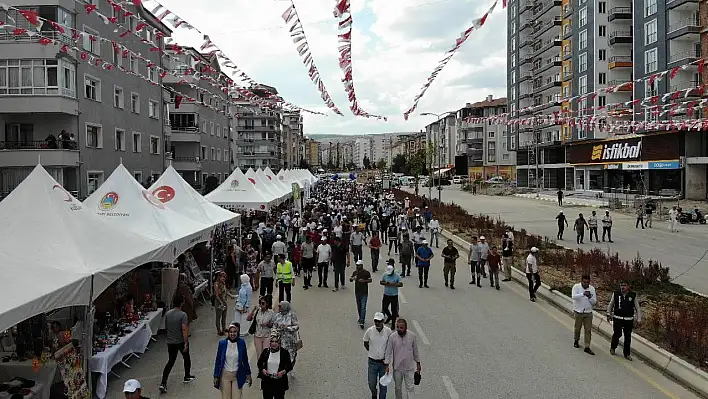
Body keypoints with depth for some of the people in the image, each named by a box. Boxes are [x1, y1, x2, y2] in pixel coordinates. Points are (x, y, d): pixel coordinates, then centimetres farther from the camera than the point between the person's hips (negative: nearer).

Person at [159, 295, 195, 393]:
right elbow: (184, 329, -24)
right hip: (181, 341, -4)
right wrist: (186, 343, -20)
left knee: (170, 361, 10)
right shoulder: (183, 315, -18)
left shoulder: (167, 314, -1)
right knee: (186, 358, 19)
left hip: (170, 342, 4)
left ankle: (163, 383, -1)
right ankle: (187, 377, 34)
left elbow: (166, 328, 11)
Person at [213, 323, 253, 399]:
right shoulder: (222, 343, -8)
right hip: (225, 375, 0)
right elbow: (217, 360, 0)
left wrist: (248, 374, 6)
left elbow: (245, 360, 3)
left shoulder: (241, 343, -6)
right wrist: (216, 376, -1)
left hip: (237, 375, 0)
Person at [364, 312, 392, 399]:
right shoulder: (369, 331, -13)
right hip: (372, 362, 0)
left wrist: (387, 356, 0)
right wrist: (371, 352, 3)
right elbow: (365, 344, 4)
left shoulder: (388, 331, -13)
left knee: (383, 385, 9)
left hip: (384, 362, 0)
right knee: (372, 384, 12)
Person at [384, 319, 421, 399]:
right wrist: (387, 365, -11)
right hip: (397, 368, 1)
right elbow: (388, 352, -7)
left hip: (409, 367, -1)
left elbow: (415, 351, 2)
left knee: (410, 388, 2)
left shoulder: (412, 336, -11)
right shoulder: (392, 337, -14)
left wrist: (418, 363, 7)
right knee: (398, 388, 16)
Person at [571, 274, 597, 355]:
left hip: (588, 313, 2)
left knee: (588, 330, -1)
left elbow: (594, 302, 2)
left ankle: (587, 347, 3)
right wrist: (583, 294, -38)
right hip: (578, 312, -2)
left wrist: (590, 297, -19)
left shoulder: (592, 288, 2)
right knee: (577, 328, 12)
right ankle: (576, 341, 37)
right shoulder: (576, 287, -8)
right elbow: (573, 296, -25)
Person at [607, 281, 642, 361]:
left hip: (629, 320, 1)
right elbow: (610, 305, 14)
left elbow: (637, 308, 8)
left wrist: (639, 319, 5)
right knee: (617, 334, -12)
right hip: (617, 318, -1)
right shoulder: (616, 294, -1)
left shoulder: (633, 295, -1)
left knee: (628, 337, 6)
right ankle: (612, 347, 16)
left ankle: (627, 354, 21)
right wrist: (609, 314, 17)